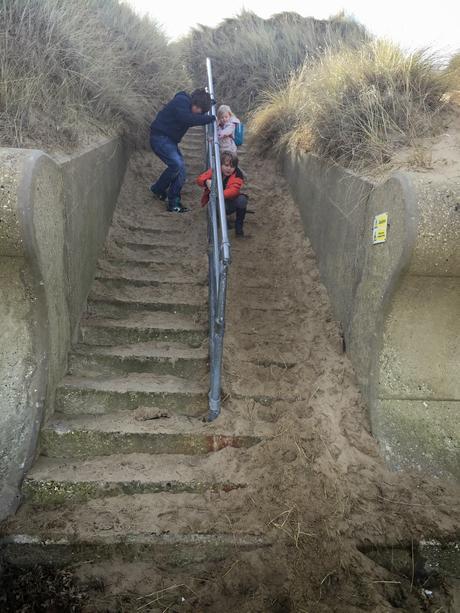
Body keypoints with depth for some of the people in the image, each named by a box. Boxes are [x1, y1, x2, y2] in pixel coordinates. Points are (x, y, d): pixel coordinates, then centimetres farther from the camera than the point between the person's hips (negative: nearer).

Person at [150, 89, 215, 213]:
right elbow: (189, 119, -31)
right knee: (176, 164, -23)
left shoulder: (187, 103, 11)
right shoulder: (181, 102, -18)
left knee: (181, 170, 2)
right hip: (160, 137, -10)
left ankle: (174, 203, 5)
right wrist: (211, 118, -25)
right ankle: (158, 189, -1)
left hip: (170, 140, 10)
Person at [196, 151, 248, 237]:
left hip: (231, 202, 0)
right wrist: (207, 181, -34)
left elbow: (234, 190, -32)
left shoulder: (237, 175, -15)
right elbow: (199, 179, -8)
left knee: (242, 200, -34)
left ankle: (239, 227, -14)